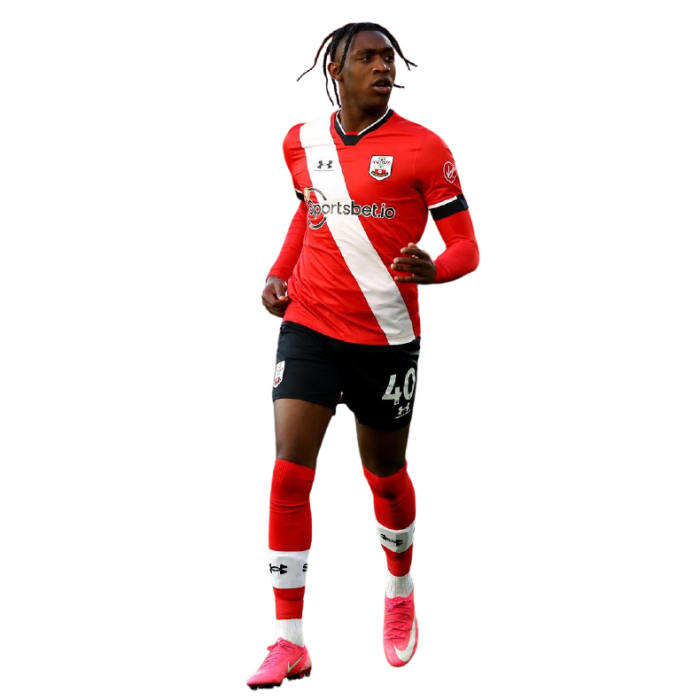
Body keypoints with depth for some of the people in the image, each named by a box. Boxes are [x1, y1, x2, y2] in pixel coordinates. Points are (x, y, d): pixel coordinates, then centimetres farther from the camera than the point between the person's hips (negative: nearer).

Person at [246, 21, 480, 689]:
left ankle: (400, 590, 46)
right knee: (288, 471, -12)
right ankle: (289, 641, -8)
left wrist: (434, 269, -29)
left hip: (387, 336, -2)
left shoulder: (423, 147, -8)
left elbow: (466, 246, -7)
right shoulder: (300, 142, 4)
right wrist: (279, 272, 10)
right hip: (309, 326, 2)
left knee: (385, 475, 14)